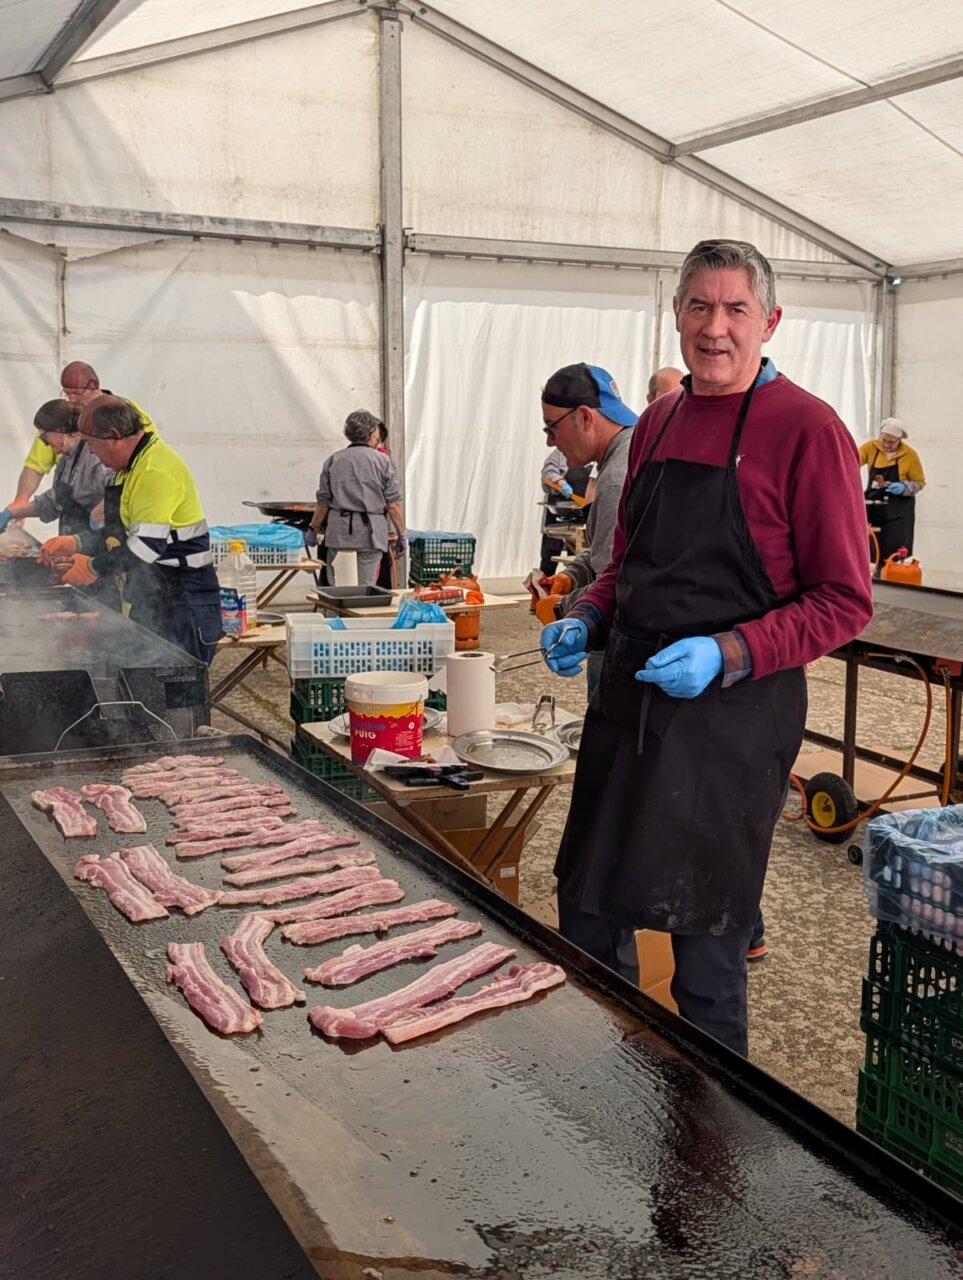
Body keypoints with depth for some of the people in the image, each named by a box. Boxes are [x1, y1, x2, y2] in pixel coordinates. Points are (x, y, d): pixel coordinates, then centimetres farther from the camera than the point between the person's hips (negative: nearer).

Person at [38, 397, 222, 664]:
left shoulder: (157, 471, -19)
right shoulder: (133, 466, 15)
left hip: (182, 606, -10)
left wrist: (94, 567, -13)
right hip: (151, 602, 10)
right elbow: (123, 532, 23)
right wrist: (76, 544, 10)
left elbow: (147, 544, -25)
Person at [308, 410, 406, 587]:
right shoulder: (383, 461, -1)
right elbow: (393, 505, -4)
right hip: (370, 532, -2)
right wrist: (401, 535, 3)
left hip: (338, 531, 2)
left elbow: (323, 502, 7)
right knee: (367, 586, 3)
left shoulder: (333, 461, 6)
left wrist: (314, 529, 19)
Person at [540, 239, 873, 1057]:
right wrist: (587, 621, 3)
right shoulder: (657, 424, 11)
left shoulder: (806, 429, -10)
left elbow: (845, 601, -11)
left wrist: (730, 653, -23)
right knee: (588, 913, 14)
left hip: (733, 716, -6)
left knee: (706, 941, 6)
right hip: (628, 700, 7)